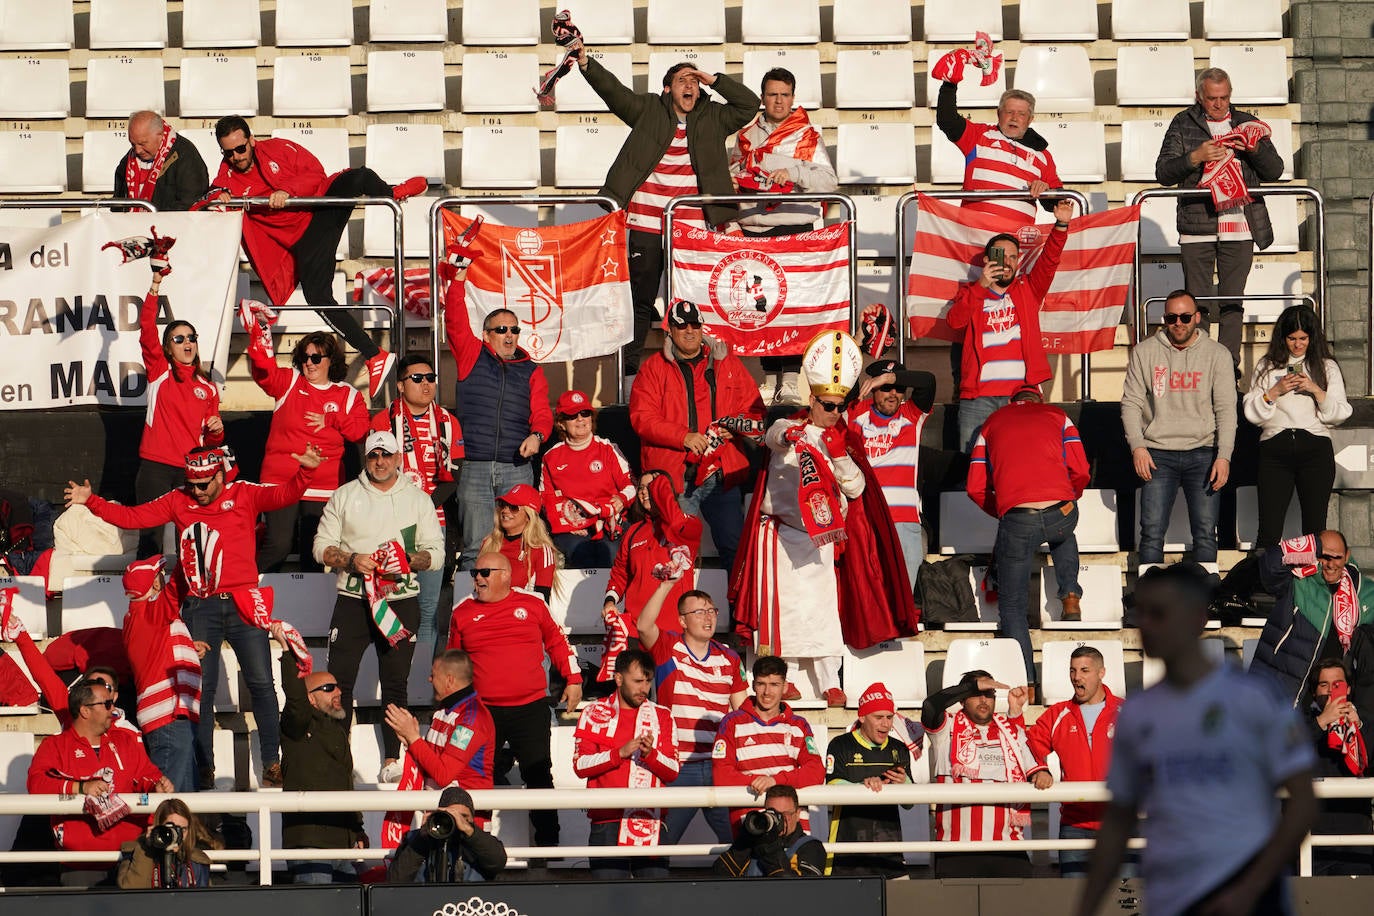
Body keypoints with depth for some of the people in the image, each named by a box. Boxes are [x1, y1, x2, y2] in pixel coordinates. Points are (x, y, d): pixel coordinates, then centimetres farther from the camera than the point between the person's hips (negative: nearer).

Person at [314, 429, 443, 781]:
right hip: (353, 600, 0)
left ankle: (392, 761, 5)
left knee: (395, 682, 2)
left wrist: (407, 562, -15)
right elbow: (322, 546, 6)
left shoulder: (417, 499, 8)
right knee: (339, 679, -4)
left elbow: (436, 551, 5)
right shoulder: (344, 496, 8)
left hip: (401, 602, 0)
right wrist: (351, 561, -13)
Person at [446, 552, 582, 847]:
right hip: (483, 711, 1)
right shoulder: (463, 613, 8)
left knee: (539, 777, -2)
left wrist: (573, 680, 14)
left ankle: (548, 845, 3)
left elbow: (557, 642, 17)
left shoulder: (532, 605, 5)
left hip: (530, 709, -1)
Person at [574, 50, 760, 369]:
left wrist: (715, 80, 3)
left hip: (690, 227, 1)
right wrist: (586, 63, -16)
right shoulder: (648, 110, 8)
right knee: (641, 299, 2)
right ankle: (628, 368, 5)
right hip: (646, 224, -1)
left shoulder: (713, 118, 13)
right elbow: (612, 90, -1)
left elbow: (749, 105, 9)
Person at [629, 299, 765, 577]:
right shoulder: (654, 368, 7)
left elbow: (755, 409, 14)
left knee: (735, 547, 0)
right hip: (671, 474, -1)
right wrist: (684, 437, -16)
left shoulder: (727, 363, 13)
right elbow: (642, 417, -4)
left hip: (721, 472, 2)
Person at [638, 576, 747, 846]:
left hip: (719, 765, 3)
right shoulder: (668, 648, 1)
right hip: (677, 766, -3)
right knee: (661, 842, 0)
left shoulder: (729, 658, 11)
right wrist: (666, 586, -29)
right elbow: (644, 626, -20)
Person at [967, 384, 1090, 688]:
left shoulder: (993, 423, 22)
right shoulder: (1057, 416, 21)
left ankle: (1027, 683, -3)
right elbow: (1080, 473, 12)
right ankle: (1071, 597, 22)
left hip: (1016, 519, -1)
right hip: (1061, 512, 1)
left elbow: (976, 488, 17)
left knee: (1013, 606, 9)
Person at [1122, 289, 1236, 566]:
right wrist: (1137, 446, -8)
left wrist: (1223, 456, -9)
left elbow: (1226, 409, 1)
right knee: (1152, 531, -6)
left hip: (1202, 452, 0)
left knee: (1205, 533, -2)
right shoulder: (1144, 352, 5)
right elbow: (1131, 403, 6)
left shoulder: (1216, 354, 4)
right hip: (1158, 454, 0)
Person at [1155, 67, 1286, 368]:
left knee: (1233, 301, 1)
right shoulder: (1183, 124, 8)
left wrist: (1254, 149, -9)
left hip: (1239, 227, 1)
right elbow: (1163, 173, 2)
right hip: (1197, 227, -1)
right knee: (1196, 301, -3)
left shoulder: (1246, 123, 13)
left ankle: (1229, 365, 5)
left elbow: (1275, 170, 10)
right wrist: (1195, 157, -14)